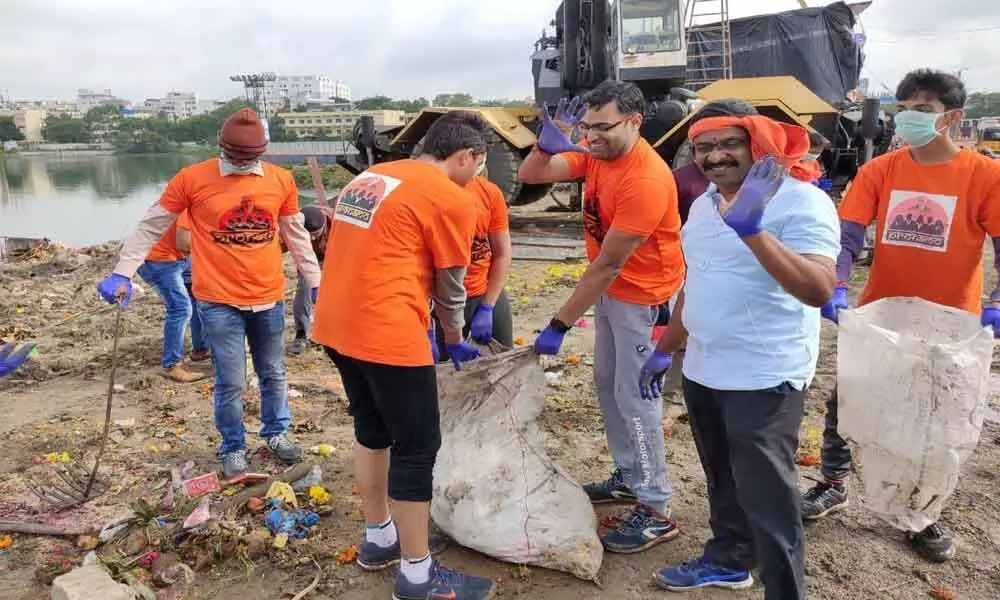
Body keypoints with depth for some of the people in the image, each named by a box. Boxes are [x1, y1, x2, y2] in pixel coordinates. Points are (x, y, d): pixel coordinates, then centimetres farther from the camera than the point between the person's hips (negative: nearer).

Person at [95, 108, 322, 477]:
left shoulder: (281, 180, 0)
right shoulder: (192, 179, -7)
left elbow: (296, 235, 11)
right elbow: (150, 228, 0)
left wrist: (315, 281, 12)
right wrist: (122, 274, -6)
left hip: (269, 298, 3)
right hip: (218, 301, -3)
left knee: (273, 373, 16)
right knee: (231, 382, 3)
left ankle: (276, 432, 37)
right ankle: (233, 448, 25)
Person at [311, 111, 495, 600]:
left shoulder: (369, 177, 17)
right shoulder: (452, 199, -7)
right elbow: (449, 287, 1)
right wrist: (455, 341, 20)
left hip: (336, 325, 9)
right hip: (386, 335, -8)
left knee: (372, 432, 23)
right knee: (417, 448, 5)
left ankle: (379, 539, 38)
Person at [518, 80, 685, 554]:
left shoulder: (646, 180, -28)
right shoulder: (595, 155, -2)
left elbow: (607, 265, -27)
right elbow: (530, 175, 0)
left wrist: (559, 324, -22)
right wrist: (548, 142, -22)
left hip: (642, 297, -9)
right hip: (610, 290, 9)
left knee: (633, 397, -4)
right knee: (607, 384, 16)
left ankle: (657, 511, 8)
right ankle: (629, 477, 32)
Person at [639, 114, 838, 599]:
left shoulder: (802, 201, -15)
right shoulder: (702, 205, 10)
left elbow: (818, 289, -30)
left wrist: (752, 229, -38)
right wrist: (664, 351, 21)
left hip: (765, 379, -8)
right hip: (702, 371, 8)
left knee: (766, 497, 1)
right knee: (723, 482, 22)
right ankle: (727, 559, 43)